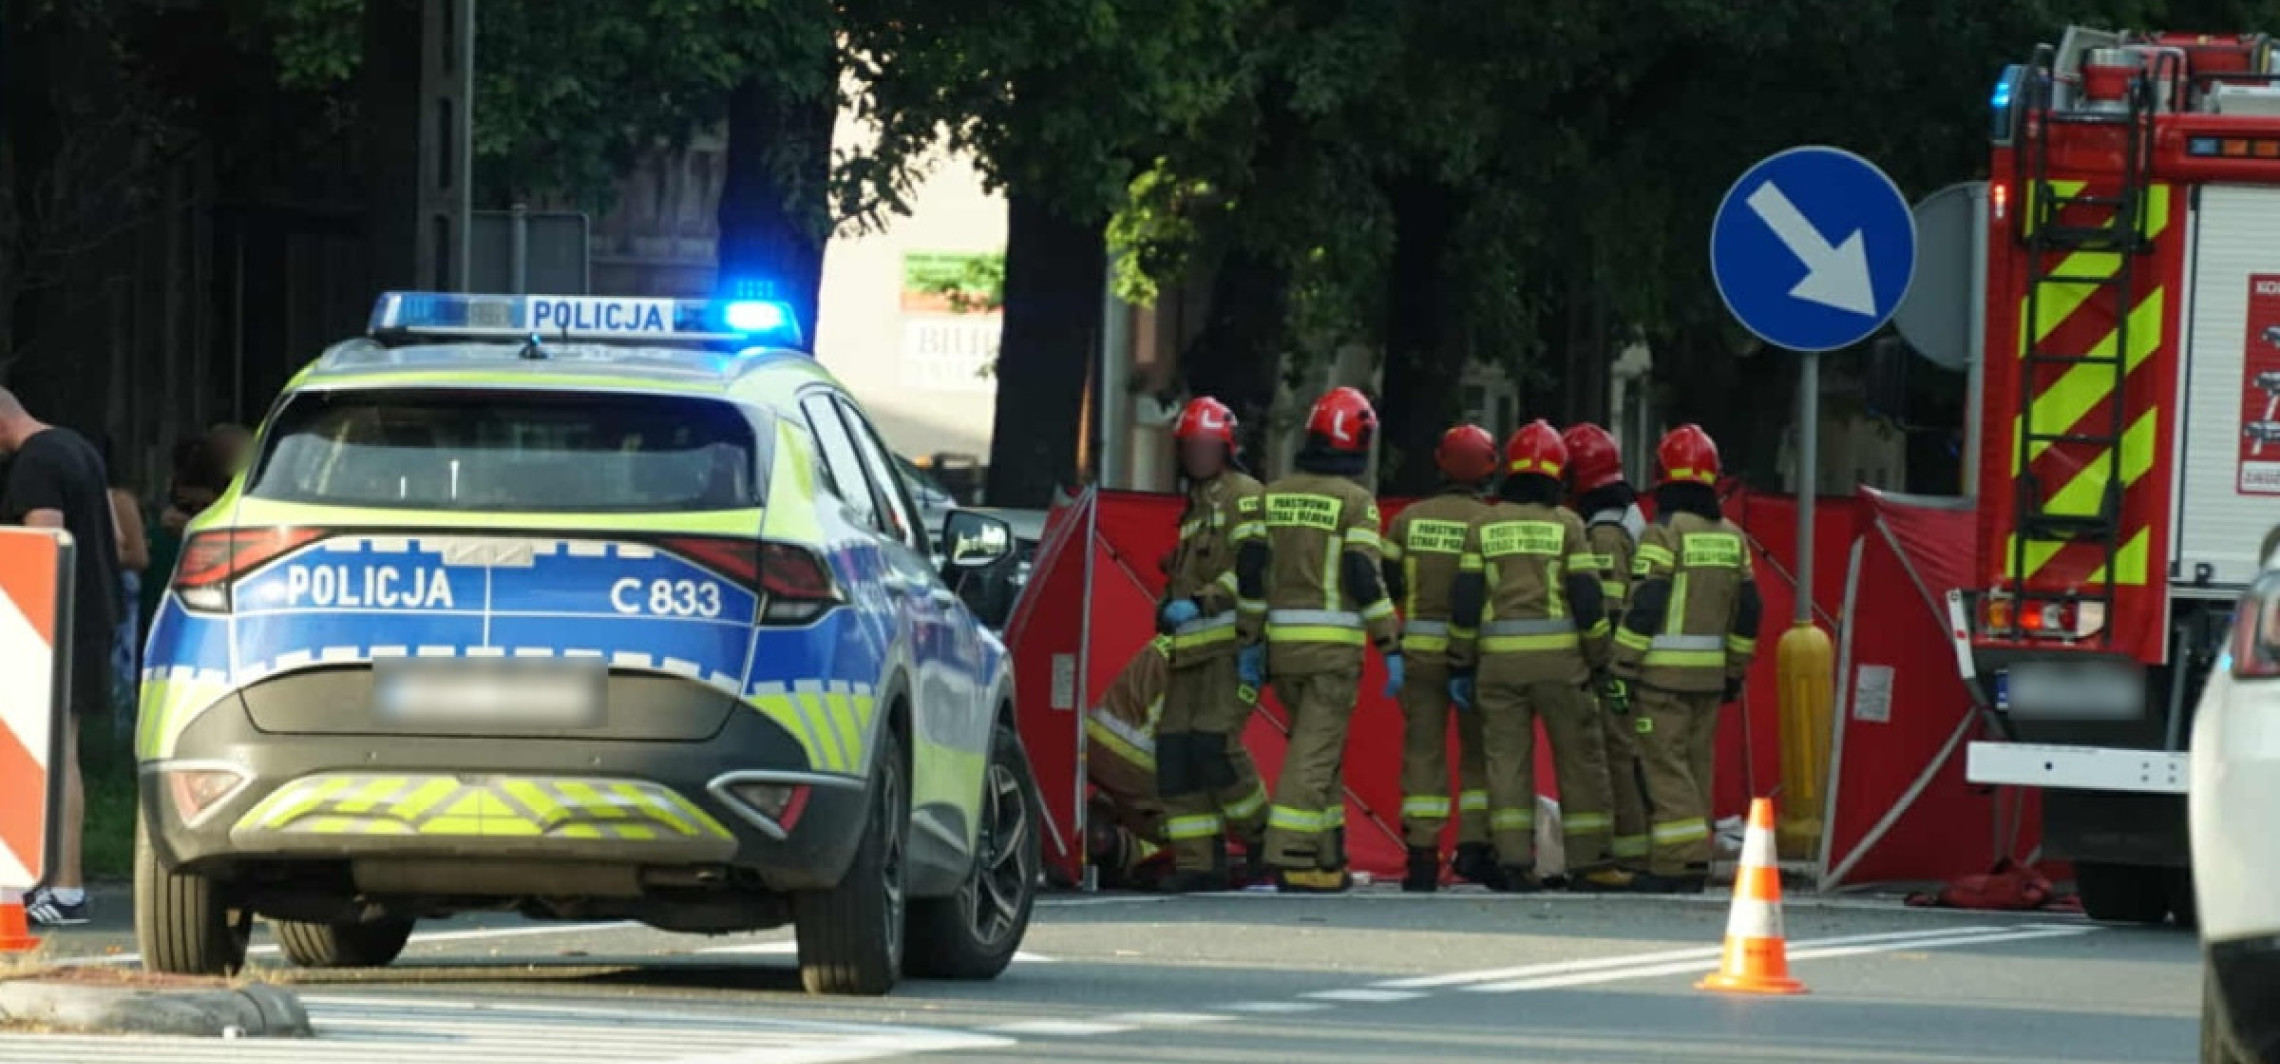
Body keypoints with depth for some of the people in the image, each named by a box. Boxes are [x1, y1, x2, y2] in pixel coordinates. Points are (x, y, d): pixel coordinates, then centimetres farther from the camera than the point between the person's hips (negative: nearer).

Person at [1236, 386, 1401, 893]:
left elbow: (1250, 570, 7)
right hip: (1334, 642, -5)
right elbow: (1365, 580, -12)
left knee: (1321, 747, 16)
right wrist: (1392, 650, -9)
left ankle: (1327, 858, 17)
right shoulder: (1354, 501, -7)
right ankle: (1290, 859, -12)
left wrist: (1250, 643, 13)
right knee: (1315, 751, -5)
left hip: (1282, 642, 5)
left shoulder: (1275, 495, 9)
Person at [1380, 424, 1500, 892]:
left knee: (1423, 752, 4)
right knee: (1479, 751, 10)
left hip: (1420, 650, 2)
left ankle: (1423, 857, -1)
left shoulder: (1408, 520, 4)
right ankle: (1474, 845, 1)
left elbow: (1384, 585, 7)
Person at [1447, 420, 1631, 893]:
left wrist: (1461, 665, 9)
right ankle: (1586, 862, 6)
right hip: (1558, 656, -2)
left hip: (1499, 658, 2)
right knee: (1579, 756, 7)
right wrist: (1599, 659, 6)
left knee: (1507, 757, 4)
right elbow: (1586, 598, -3)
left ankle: (1515, 860, -4)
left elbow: (1465, 599, 3)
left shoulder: (1484, 526, 5)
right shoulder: (1565, 525, -1)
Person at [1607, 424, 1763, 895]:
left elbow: (1643, 609, -15)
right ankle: (1691, 867, 14)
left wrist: (1622, 670, -12)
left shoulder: (1664, 532, -12)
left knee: (1665, 765, -6)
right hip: (1709, 675, 7)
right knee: (1696, 764, 12)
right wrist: (1735, 672, 23)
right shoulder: (1731, 537, 10)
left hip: (1663, 673, -7)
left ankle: (1683, 860, -14)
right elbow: (1748, 612, 14)